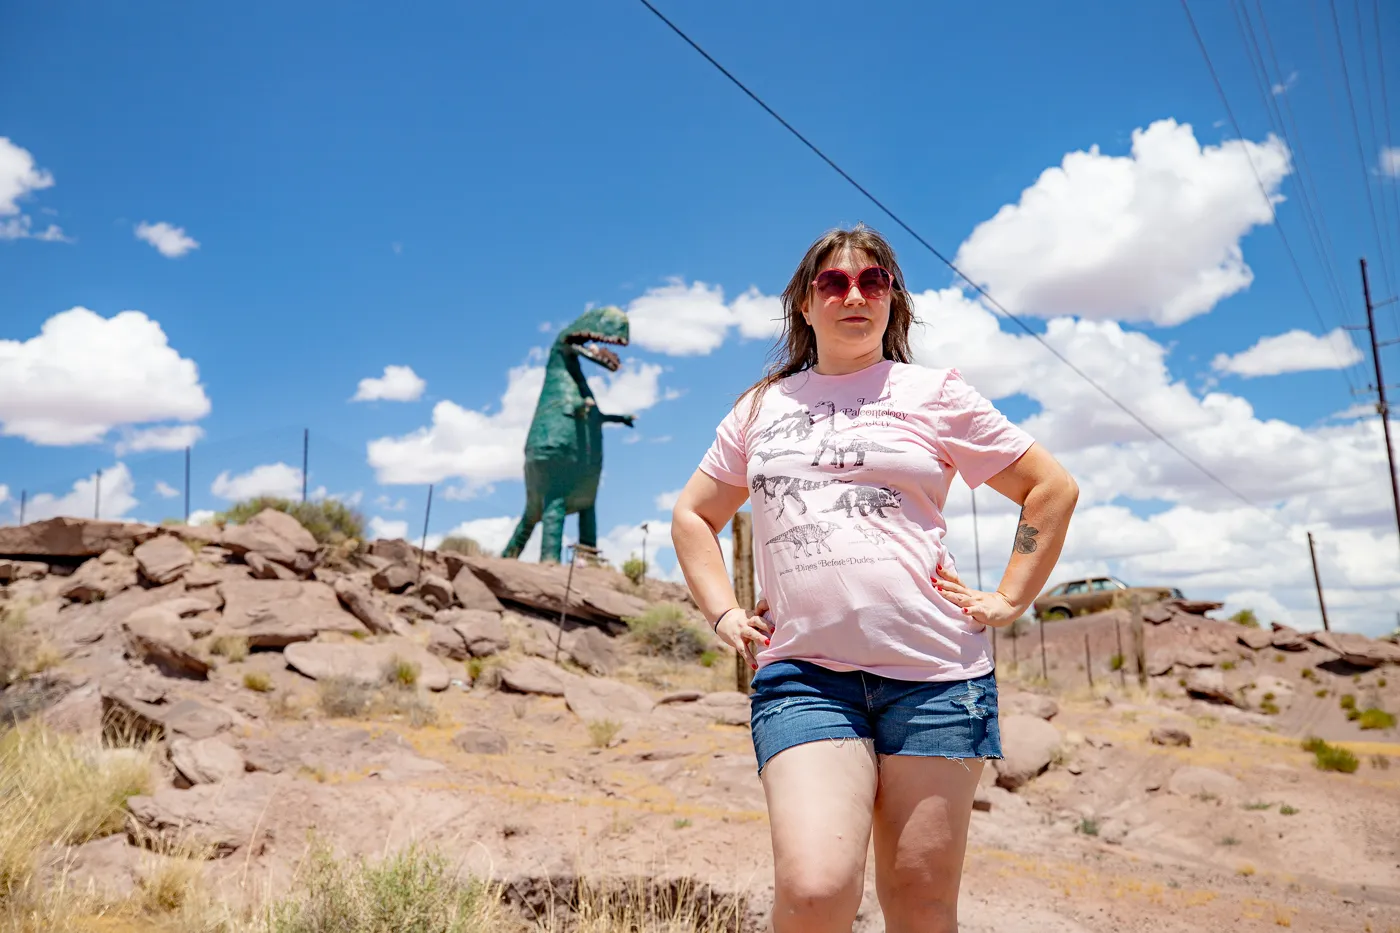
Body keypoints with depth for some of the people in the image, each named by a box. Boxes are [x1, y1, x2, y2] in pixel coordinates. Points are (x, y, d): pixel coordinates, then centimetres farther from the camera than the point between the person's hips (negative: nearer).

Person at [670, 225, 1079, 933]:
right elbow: (691, 515, 25)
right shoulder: (761, 407, 15)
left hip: (933, 670, 0)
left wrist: (1009, 601, 5)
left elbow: (1053, 488, 13)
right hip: (802, 672, 1)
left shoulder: (935, 394, 9)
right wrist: (723, 614, 12)